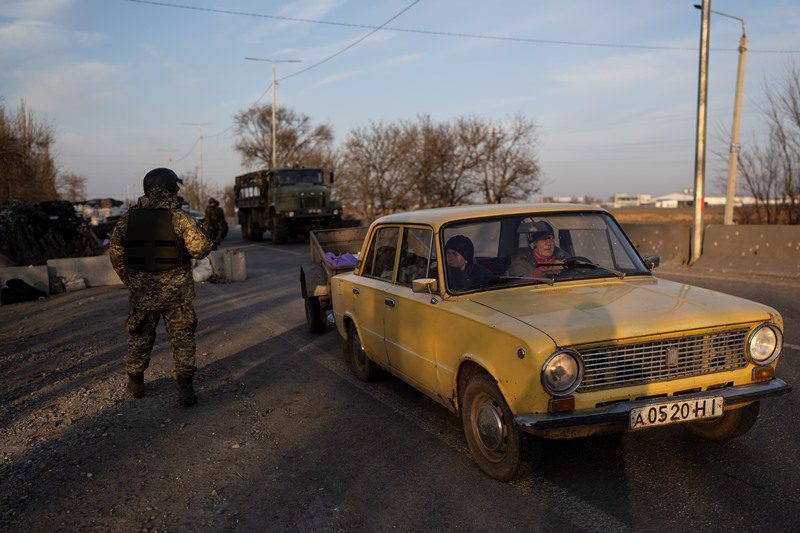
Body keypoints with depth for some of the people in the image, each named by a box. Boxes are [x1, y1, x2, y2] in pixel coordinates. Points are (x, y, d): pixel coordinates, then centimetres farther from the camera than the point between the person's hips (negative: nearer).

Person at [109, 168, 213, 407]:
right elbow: (200, 248, -19)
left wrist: (130, 281, 15)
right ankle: (184, 388, 2)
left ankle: (135, 383, 32)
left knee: (140, 338, 19)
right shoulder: (179, 218, -12)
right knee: (182, 339, 6)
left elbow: (115, 253, 6)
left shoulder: (128, 218, 0)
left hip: (141, 290, 3)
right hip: (176, 291, -3)